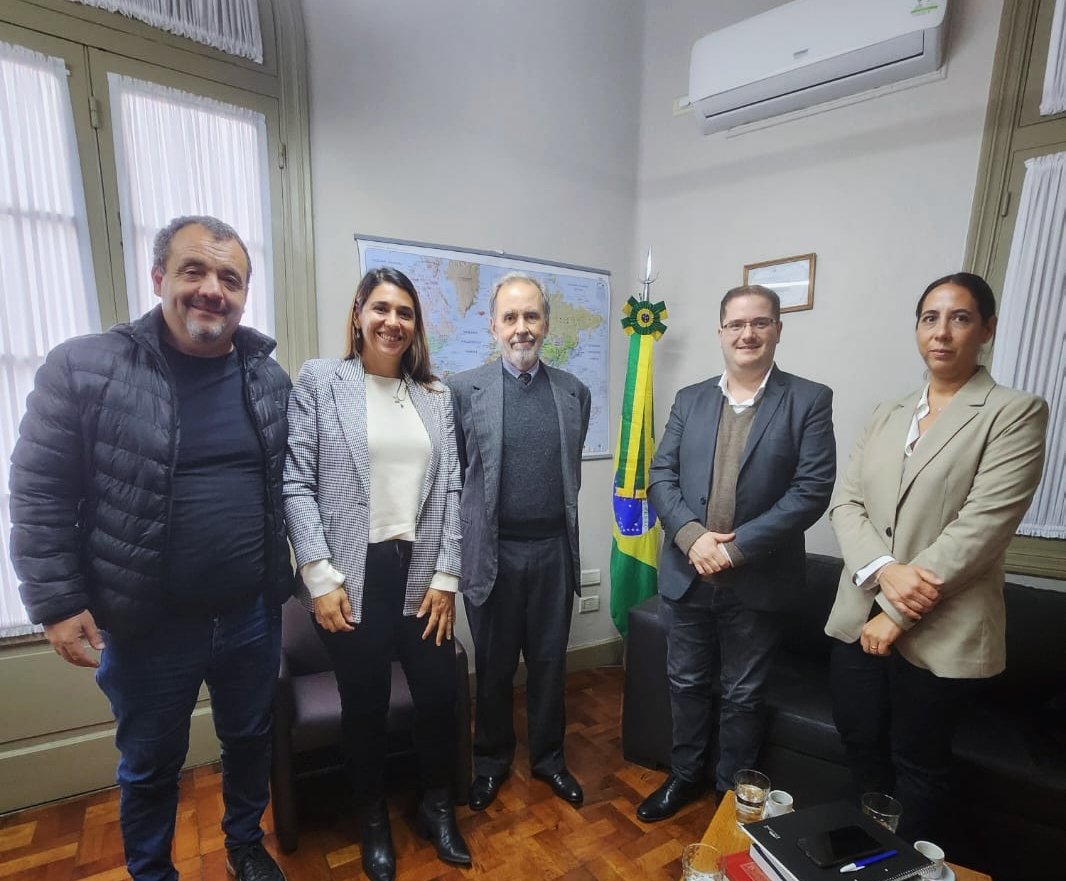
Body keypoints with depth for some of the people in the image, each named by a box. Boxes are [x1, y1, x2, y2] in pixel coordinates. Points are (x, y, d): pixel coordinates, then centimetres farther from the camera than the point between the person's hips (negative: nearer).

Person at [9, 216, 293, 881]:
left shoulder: (269, 377, -1)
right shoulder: (82, 368, -11)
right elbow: (40, 497, -8)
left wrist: (297, 571, 6)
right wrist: (57, 602, -9)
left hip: (253, 616, 3)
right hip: (148, 627, -2)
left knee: (250, 740, 23)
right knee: (150, 767, 21)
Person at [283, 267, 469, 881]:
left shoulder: (436, 395, 8)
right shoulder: (319, 380, -1)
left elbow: (449, 489, 4)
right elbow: (297, 483, -6)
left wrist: (446, 575, -1)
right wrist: (320, 577, -11)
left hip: (421, 572, 3)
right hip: (351, 577, -2)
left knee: (440, 694, 9)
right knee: (366, 705, 13)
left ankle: (437, 808, 39)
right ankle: (375, 820, 41)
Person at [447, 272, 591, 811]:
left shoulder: (575, 392, 4)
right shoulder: (464, 389, -5)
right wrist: (462, 544, 2)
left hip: (554, 550, 2)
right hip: (492, 553, -2)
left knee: (550, 662, 17)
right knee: (494, 666, 16)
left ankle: (548, 756, 41)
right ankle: (492, 759, 40)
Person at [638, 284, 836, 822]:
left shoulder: (809, 400, -5)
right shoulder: (690, 400, 5)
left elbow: (813, 490, -13)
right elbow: (660, 476, 0)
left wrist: (738, 546, -19)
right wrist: (692, 536, -16)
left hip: (757, 580, -3)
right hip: (686, 574, 3)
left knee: (743, 694, 15)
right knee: (686, 683, 19)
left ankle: (733, 793, 39)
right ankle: (685, 775, 42)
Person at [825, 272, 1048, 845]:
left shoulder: (1015, 413, -5)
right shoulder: (886, 415, 10)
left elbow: (981, 527, -15)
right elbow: (845, 501, 2)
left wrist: (898, 615, -15)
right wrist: (884, 571, -16)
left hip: (940, 631, -4)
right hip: (859, 616, 5)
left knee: (918, 765, 13)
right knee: (860, 747, 18)